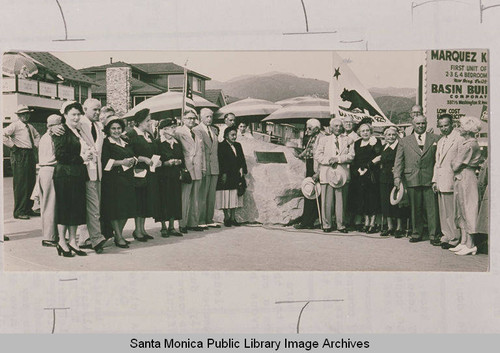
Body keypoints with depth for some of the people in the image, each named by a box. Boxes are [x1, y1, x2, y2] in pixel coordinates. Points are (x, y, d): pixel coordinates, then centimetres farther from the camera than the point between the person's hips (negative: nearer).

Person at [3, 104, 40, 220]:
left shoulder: (30, 127, 17)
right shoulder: (15, 125, -7)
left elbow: (37, 135, 38)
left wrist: (35, 145, 22)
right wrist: (12, 145, -15)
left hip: (31, 155, 8)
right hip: (20, 155, -8)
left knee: (31, 183, 10)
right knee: (20, 185, -8)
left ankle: (28, 209, 19)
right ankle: (19, 212, -3)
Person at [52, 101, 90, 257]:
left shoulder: (78, 132, 19)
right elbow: (60, 155, -15)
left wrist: (88, 154, 4)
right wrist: (80, 158, -14)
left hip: (79, 174, 8)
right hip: (65, 174, -8)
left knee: (77, 207, 7)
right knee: (64, 207, -3)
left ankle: (72, 241, 14)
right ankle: (62, 242, 5)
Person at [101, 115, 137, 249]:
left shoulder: (125, 143, 21)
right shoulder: (106, 143, -1)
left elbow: (132, 157, 23)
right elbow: (105, 161, -12)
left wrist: (132, 160, 0)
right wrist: (121, 162, -16)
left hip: (127, 179, 7)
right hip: (112, 179, -7)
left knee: (127, 207, 4)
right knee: (115, 208, -9)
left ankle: (118, 233, 15)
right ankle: (118, 237, -5)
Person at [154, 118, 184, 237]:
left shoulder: (177, 144, 14)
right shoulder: (157, 143, -5)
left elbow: (182, 158, 17)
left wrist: (179, 161, -4)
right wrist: (166, 163, -20)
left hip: (175, 177, 6)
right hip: (163, 177, -6)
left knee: (175, 201, 5)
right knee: (164, 201, -3)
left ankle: (171, 227, 13)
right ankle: (163, 227, 7)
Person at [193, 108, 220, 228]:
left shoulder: (214, 130, 17)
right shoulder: (195, 130, -4)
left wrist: (217, 165, 13)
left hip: (214, 167, 6)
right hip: (203, 167, -6)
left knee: (211, 195, 9)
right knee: (202, 195, -3)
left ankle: (209, 220, 16)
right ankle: (200, 221, 3)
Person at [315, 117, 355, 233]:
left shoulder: (348, 140, 14)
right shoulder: (324, 140, 13)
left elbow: (351, 155, 1)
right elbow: (317, 155, 4)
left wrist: (337, 159, -11)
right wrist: (328, 160, -11)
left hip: (342, 173, 0)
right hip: (326, 173, 0)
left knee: (341, 200, 1)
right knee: (327, 200, -1)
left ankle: (340, 225, 8)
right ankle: (327, 225, 7)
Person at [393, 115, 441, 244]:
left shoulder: (435, 139, 10)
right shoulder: (404, 141, 13)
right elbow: (399, 161, 9)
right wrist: (397, 176, -3)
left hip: (430, 179, -1)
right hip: (412, 179, 1)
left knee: (432, 208, -2)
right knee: (415, 209, 7)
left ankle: (434, 236, 4)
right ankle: (417, 234, 18)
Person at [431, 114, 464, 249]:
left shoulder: (459, 138, -6)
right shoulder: (440, 141, 21)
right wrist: (435, 180, 16)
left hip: (453, 180, -8)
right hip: (441, 181, 8)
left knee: (453, 211, -6)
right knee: (443, 211, 10)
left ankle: (455, 239, 1)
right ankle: (447, 236, 18)